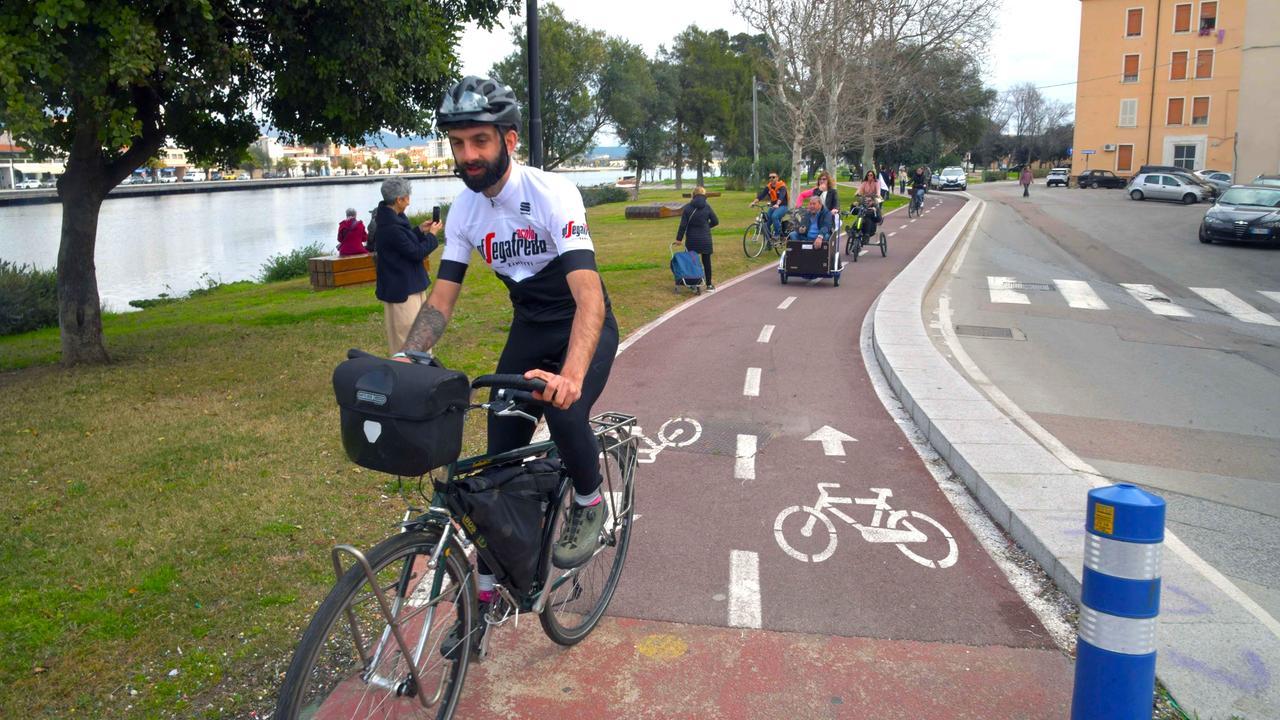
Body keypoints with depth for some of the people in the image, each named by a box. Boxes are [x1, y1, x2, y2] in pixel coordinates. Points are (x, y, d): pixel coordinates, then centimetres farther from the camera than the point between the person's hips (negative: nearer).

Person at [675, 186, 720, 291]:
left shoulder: (688, 207, -5)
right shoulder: (707, 207, -5)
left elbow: (683, 225, -7)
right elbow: (715, 221, 1)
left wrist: (679, 238, 0)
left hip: (692, 239, 1)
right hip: (705, 239, 0)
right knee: (706, 261, 7)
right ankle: (709, 285, 10)